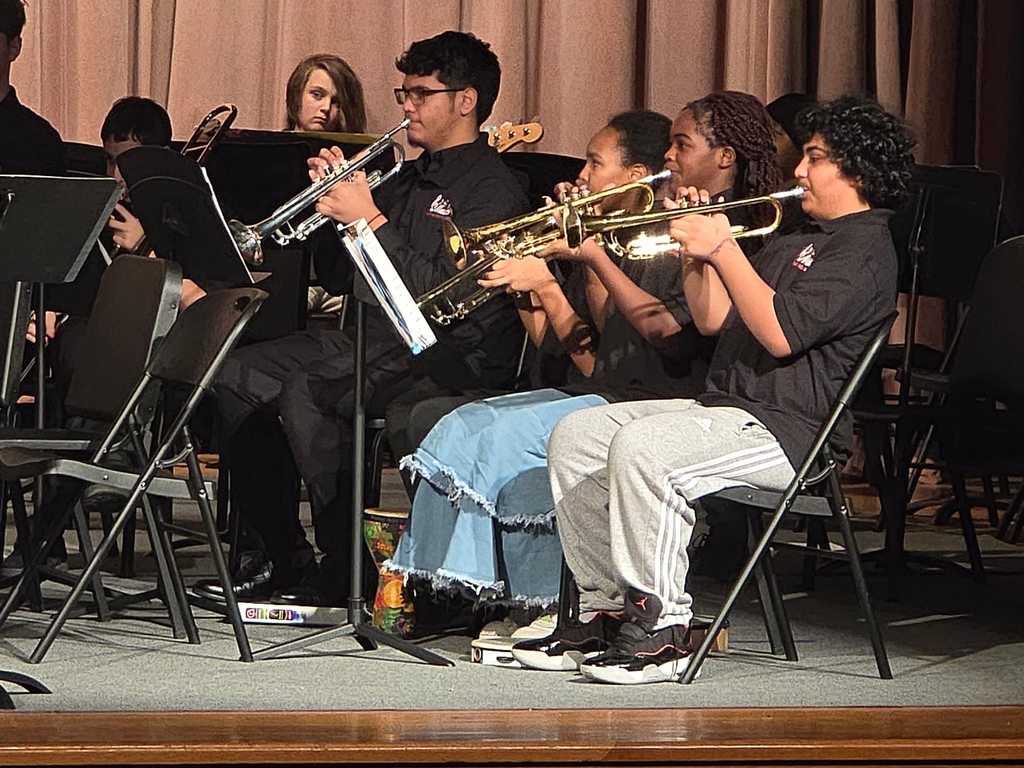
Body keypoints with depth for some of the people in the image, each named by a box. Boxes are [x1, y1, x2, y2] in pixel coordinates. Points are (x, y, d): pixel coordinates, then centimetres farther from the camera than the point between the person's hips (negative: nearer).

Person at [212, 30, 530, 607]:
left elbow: (443, 293, -19)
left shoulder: (493, 189, -6)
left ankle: (347, 576, -20)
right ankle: (289, 563, -2)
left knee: (308, 394, -31)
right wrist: (332, 202, 5)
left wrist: (370, 219, -17)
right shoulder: (411, 180, 22)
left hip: (452, 354, -9)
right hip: (375, 335, 9)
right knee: (239, 378, -5)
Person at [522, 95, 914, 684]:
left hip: (788, 431, -10)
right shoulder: (802, 239, 26)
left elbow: (781, 334, -21)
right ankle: (609, 609, 2)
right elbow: (714, 321, 23)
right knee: (577, 436, 0)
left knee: (641, 448, -32)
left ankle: (664, 631, -25)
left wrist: (724, 248, -16)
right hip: (725, 408, 10)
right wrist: (695, 250, 8)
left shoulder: (865, 249, -7)